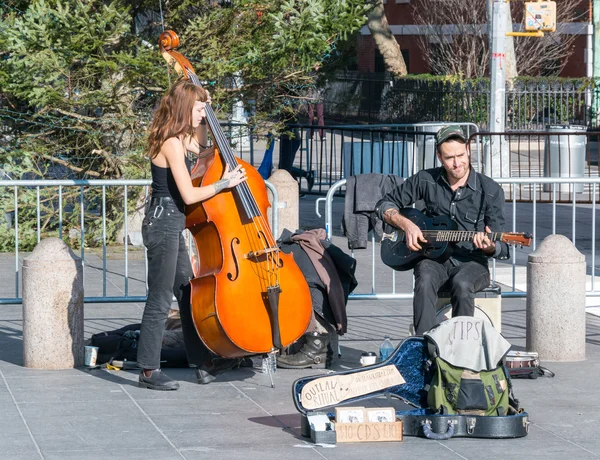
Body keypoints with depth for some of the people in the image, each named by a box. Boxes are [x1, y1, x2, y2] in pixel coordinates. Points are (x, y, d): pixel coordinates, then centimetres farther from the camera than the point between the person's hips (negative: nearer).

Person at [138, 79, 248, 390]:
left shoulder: (177, 139, 11)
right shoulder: (172, 144, -18)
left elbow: (198, 143, 35)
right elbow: (189, 195, -20)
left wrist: (202, 116, 20)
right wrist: (224, 183, -9)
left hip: (170, 226, 10)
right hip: (164, 226, -10)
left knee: (188, 294, 15)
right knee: (160, 301, -5)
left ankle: (200, 363, 23)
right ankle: (149, 371, 1)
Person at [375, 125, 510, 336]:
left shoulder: (490, 191, -3)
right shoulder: (426, 180, 4)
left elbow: (502, 249, -2)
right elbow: (384, 205, 13)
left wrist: (489, 247, -26)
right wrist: (407, 225, -6)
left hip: (471, 261, -1)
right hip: (434, 257, 1)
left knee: (462, 284, -37)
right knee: (425, 281, -34)